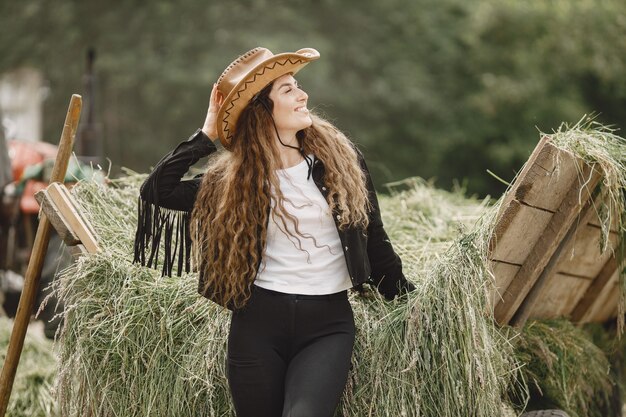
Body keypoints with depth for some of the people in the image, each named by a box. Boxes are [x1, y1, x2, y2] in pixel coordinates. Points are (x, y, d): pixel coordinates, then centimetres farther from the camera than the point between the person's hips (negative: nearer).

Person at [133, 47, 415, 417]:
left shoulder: (340, 158, 3)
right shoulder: (233, 179, 2)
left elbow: (373, 238, 11)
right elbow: (157, 192, -4)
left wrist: (410, 299, 16)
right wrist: (206, 135, -2)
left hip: (328, 323, -1)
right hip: (258, 322, 1)